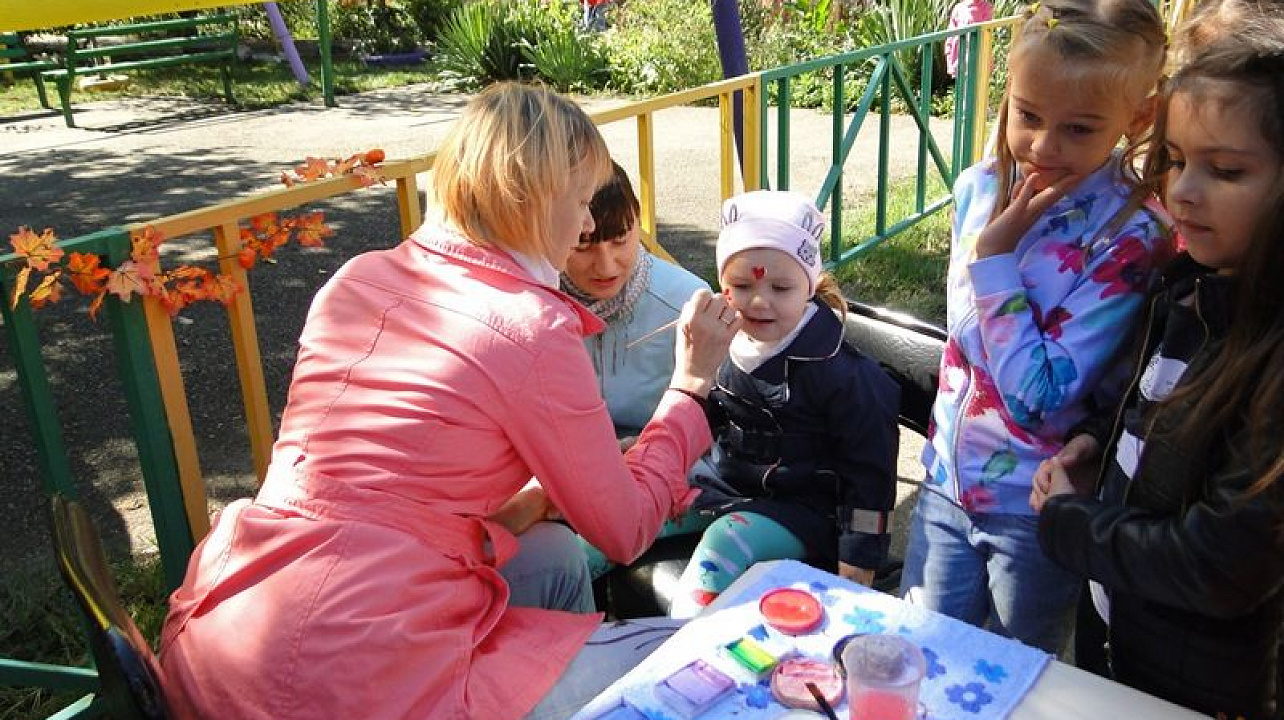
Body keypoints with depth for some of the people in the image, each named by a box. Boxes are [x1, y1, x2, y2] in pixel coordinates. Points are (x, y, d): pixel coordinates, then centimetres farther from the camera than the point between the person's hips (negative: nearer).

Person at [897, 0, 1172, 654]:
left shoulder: (1130, 239, -22)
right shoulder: (980, 187, -4)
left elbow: (1040, 397, -26)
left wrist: (994, 254, -25)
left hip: (1036, 509, -5)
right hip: (947, 481, 5)